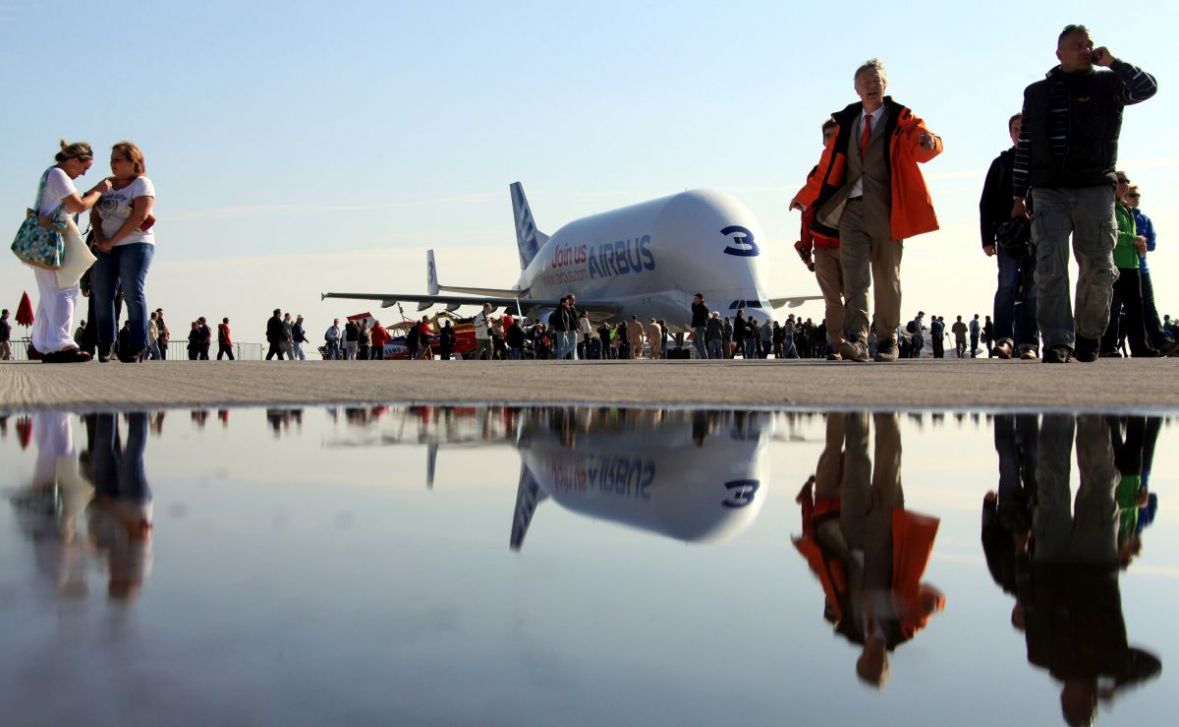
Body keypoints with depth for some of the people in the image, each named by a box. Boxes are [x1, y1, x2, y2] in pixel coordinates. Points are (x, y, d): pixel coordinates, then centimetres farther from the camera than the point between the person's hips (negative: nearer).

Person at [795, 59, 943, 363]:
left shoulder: (900, 119, 5)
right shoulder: (846, 122, 15)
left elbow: (927, 145, -13)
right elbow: (828, 164, 23)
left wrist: (928, 142, -37)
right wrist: (806, 198, 27)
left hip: (887, 210, -2)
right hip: (851, 208, 2)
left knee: (887, 279, 5)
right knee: (854, 276, -11)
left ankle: (887, 342, 15)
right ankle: (856, 339, -20)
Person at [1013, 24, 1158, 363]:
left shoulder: (1107, 84, 11)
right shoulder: (1037, 93, 14)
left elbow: (1147, 87, -8)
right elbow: (1024, 146, 14)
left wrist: (1111, 63, -4)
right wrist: (1019, 195, 9)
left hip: (1095, 189, 0)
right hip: (1049, 192, 0)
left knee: (1098, 268, 2)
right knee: (1050, 268, -12)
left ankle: (1088, 335, 20)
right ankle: (1057, 342, -14)